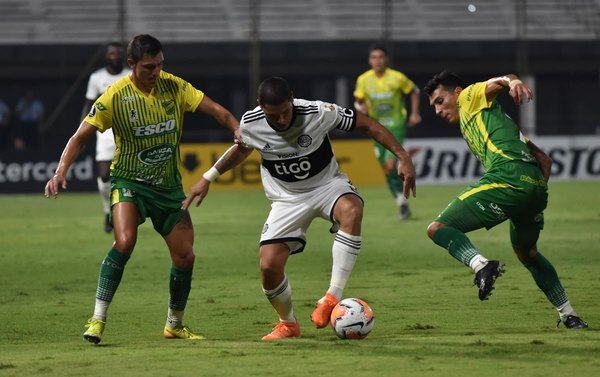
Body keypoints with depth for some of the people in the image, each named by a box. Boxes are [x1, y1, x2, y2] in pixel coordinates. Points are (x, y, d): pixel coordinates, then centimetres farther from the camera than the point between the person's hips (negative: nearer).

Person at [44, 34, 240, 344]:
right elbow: (81, 136, -11)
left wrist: (239, 130, -28)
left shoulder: (174, 87, -5)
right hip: (129, 180, -4)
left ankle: (175, 324, 24)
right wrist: (61, 171, -25)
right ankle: (97, 319, -22)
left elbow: (216, 110, -8)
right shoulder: (115, 96, -13)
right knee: (125, 241, -28)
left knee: (185, 256, 1)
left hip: (168, 185, 4)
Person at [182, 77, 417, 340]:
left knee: (351, 210, -39)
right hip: (287, 198, 2)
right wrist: (207, 178, 15)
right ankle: (288, 324, 17)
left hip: (327, 184, -2)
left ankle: (332, 298, -35)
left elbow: (366, 124, -12)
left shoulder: (318, 113, -23)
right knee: (269, 265, -15)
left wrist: (403, 157, -16)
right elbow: (242, 148, 11)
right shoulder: (250, 124, -15)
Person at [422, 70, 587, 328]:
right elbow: (544, 160, 33)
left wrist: (513, 82, -30)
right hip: (536, 187, 9)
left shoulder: (470, 98, 17)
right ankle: (569, 316, 33)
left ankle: (481, 266, -36)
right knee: (526, 251, 33)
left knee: (438, 229, -9)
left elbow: (497, 83, -7)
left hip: (507, 179, -9)